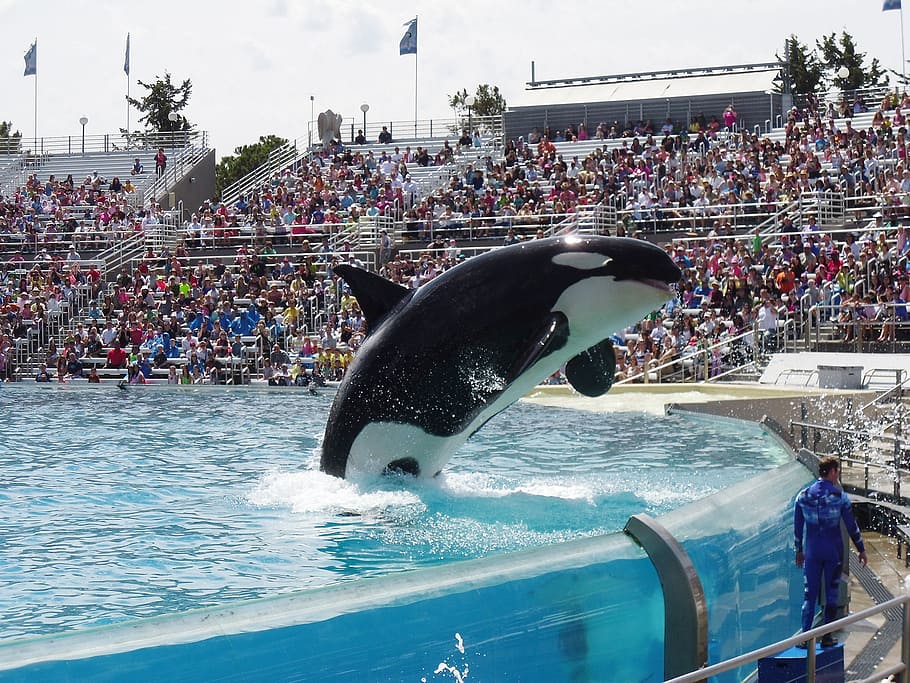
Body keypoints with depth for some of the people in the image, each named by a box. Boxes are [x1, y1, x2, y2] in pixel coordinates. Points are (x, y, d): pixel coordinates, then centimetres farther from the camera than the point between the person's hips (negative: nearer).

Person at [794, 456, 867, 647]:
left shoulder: (803, 496, -1)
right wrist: (861, 549, 6)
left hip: (812, 552, 2)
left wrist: (799, 550, 18)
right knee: (831, 593, 8)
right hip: (834, 551, -2)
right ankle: (826, 636, 8)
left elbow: (798, 526, 6)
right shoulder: (840, 496, -9)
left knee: (809, 593, 8)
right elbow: (851, 526, -4)